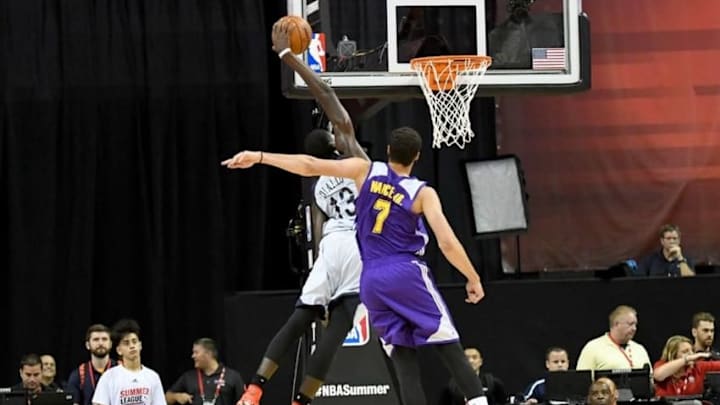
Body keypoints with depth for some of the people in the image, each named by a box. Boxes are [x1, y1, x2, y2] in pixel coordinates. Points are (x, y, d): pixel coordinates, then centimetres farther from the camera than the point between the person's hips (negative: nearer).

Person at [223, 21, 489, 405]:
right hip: (407, 274, -3)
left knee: (404, 358, 4)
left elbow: (311, 166, -3)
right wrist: (474, 279, 2)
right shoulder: (423, 193, -4)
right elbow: (448, 243, -10)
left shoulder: (366, 170, 3)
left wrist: (258, 157, 0)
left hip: (372, 279, 3)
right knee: (448, 345, 0)